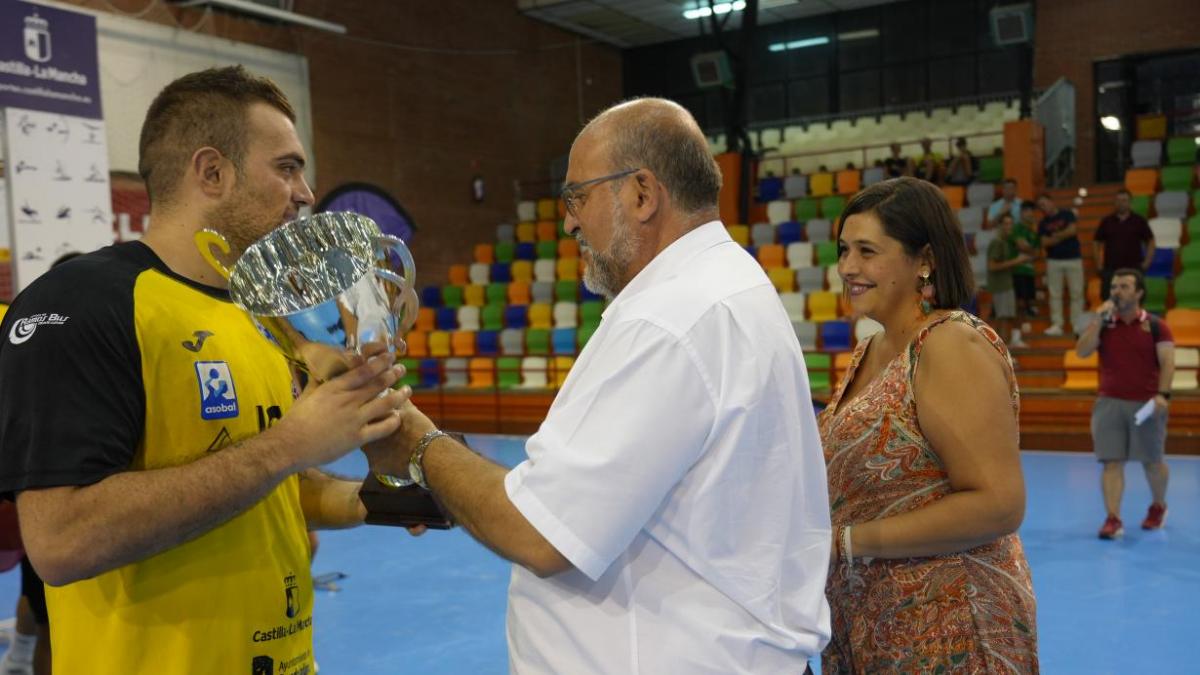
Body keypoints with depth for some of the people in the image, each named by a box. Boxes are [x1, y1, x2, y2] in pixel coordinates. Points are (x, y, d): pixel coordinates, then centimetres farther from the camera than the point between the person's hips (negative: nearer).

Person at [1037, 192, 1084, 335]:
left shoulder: (1067, 214, 3)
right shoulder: (1043, 223, 9)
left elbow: (1072, 231, -11)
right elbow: (1045, 242, -2)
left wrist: (1055, 236, -3)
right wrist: (1064, 236, -9)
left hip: (1073, 258, -2)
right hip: (1054, 260, 2)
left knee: (1076, 293, -2)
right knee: (1055, 294, 0)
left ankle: (1077, 324, 3)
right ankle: (1056, 324, 2)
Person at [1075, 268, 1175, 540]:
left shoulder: (1155, 326, -1)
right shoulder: (1103, 324, 6)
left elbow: (1167, 362, -9)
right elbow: (1082, 351, -8)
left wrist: (1162, 394, -23)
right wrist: (1098, 318, -12)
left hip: (1146, 404, -1)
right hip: (1109, 403, 1)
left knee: (1152, 461, 13)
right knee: (1112, 462, -5)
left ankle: (1158, 506, 38)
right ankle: (1113, 519, -5)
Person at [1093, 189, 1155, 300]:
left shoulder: (1139, 221, 6)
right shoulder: (1106, 222, 7)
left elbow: (1150, 241, 11)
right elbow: (1096, 242, 11)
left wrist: (1147, 262, 1)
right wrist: (1098, 264, 4)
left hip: (1134, 269, 0)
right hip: (1110, 269, 0)